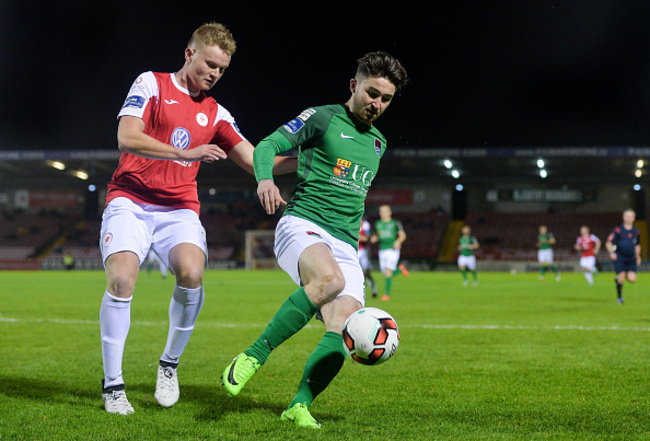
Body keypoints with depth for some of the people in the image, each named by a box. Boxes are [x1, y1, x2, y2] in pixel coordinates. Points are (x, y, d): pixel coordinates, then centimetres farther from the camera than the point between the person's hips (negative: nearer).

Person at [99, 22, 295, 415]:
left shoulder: (215, 114, 16)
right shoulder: (151, 84, 4)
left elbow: (255, 161, 14)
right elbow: (127, 138, -11)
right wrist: (185, 154, -21)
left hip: (180, 209, 3)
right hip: (130, 201, -3)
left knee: (192, 273, -26)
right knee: (121, 279, -24)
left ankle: (170, 364, -2)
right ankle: (113, 384, -8)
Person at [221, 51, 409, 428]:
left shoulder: (378, 143, 23)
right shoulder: (323, 119, 4)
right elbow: (268, 146, -2)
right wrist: (265, 180, -21)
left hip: (345, 246, 6)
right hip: (302, 225, -6)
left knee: (344, 331, -17)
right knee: (330, 280, -38)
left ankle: (300, 405, -8)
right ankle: (253, 357, -28)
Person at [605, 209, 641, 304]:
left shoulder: (636, 231, 10)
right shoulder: (618, 230, -3)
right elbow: (608, 243, -2)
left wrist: (638, 256, 15)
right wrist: (611, 252, -17)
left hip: (631, 259, 3)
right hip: (619, 257, -3)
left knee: (632, 279, -12)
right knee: (621, 278, -11)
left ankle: (618, 278, 21)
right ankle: (619, 297, 11)